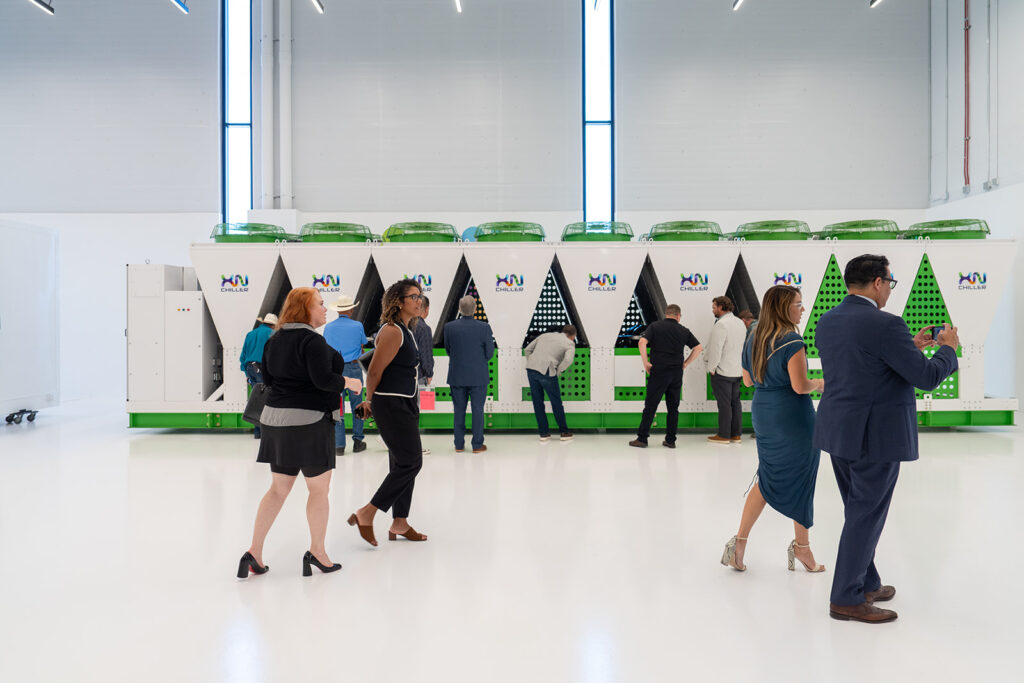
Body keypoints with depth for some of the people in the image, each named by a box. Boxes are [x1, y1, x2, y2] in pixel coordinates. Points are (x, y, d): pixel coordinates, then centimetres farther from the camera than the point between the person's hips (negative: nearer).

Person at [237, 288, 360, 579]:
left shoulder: (274, 340, 11)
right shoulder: (312, 340, -15)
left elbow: (267, 378, 16)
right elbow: (323, 379, -23)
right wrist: (348, 382, -7)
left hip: (275, 419, 8)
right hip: (308, 421, -8)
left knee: (279, 489, 15)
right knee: (319, 489, 7)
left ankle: (254, 552, 14)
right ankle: (316, 552, 14)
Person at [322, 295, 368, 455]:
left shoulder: (328, 327, 2)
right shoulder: (357, 326, -3)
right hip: (353, 368, -1)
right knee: (356, 406, 8)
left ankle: (339, 445, 6)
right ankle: (358, 441, 14)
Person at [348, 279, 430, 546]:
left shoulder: (405, 331, 14)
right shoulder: (392, 331, -16)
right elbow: (375, 371, -16)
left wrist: (372, 400, 16)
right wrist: (371, 399, -1)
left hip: (406, 405, 10)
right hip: (392, 405, -10)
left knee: (403, 464, 12)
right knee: (410, 463, -8)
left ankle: (399, 524, 22)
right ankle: (365, 515, 1)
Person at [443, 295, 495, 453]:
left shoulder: (449, 327, -7)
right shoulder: (484, 328, -11)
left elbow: (448, 350, 3)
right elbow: (489, 353, -5)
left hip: (456, 376, 2)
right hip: (478, 376, -2)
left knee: (458, 410, 12)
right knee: (477, 409, 7)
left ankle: (459, 444, 18)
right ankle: (477, 445, 12)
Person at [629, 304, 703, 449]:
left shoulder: (655, 326, 0)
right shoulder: (684, 331, 7)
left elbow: (642, 342, -13)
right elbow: (698, 348, 6)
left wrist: (646, 362, -5)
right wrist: (685, 364, 12)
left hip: (659, 372, -2)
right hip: (677, 373, 3)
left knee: (650, 406, 1)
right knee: (673, 407, 9)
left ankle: (642, 438, 2)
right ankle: (670, 440, 11)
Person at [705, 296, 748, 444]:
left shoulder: (721, 324, -17)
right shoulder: (740, 323, 11)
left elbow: (715, 349, -20)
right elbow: (744, 346, 15)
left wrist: (711, 368, -10)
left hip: (722, 371, -8)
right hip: (737, 371, 8)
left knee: (724, 404, -2)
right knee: (735, 401, 13)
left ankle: (724, 435, 5)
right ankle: (736, 434, 18)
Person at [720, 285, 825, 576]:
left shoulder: (752, 341, 7)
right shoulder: (792, 342, -16)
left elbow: (748, 380, 15)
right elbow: (800, 386, -21)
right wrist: (819, 383, -1)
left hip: (762, 414, 7)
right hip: (792, 418, -7)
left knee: (767, 478, 14)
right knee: (799, 481, 7)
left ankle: (740, 540, 8)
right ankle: (801, 545, 20)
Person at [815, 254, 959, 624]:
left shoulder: (827, 322, 6)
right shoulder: (886, 325, -19)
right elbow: (926, 377, -14)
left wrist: (912, 347, 20)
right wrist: (948, 348, 5)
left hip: (839, 433, 8)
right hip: (876, 436, -8)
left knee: (859, 512, 20)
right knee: (866, 515, 3)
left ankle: (866, 584, 33)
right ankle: (847, 599, 12)